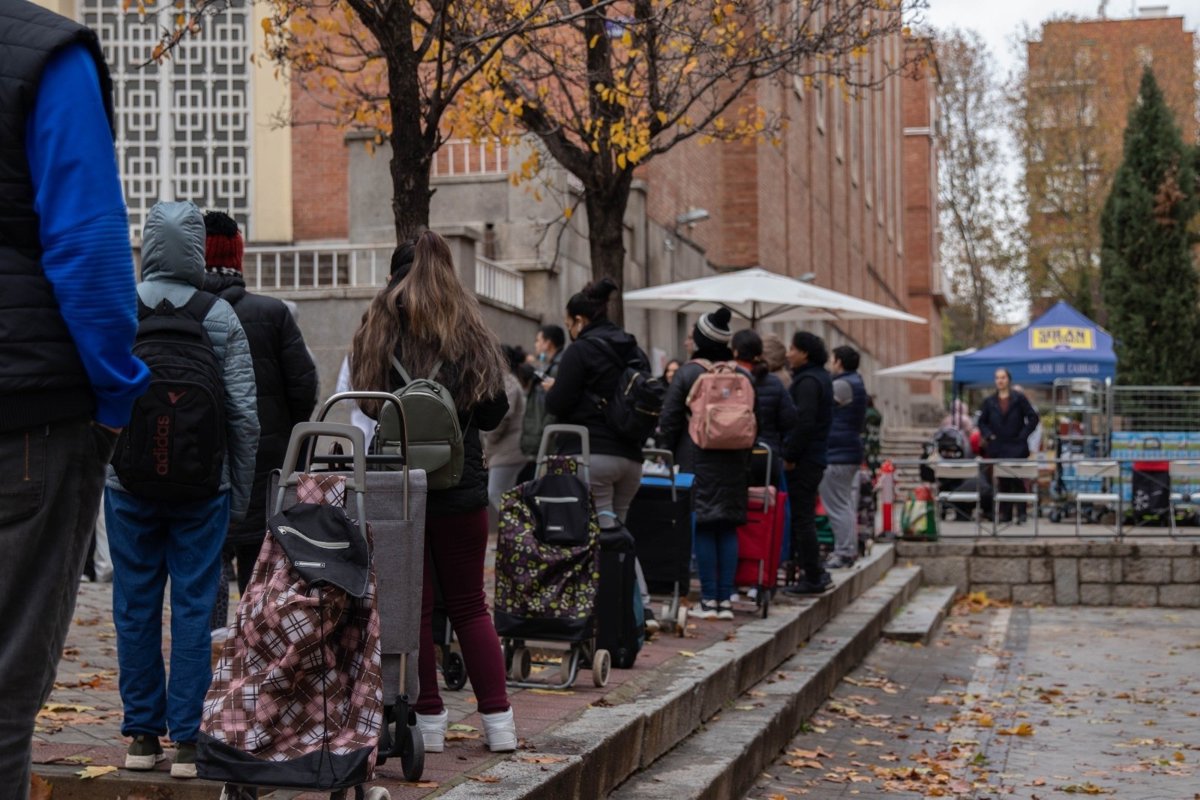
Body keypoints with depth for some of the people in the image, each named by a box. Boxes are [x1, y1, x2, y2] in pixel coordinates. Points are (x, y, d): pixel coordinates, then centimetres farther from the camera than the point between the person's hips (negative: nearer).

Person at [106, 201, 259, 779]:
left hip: (129, 484, 1)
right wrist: (241, 494, 5)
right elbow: (244, 413, -4)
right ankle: (186, 739, 5)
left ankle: (142, 734, 15)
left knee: (135, 607, 9)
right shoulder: (221, 317, -3)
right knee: (193, 607, 4)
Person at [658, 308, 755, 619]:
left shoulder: (688, 373, -5)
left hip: (697, 459, -4)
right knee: (728, 527, 6)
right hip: (734, 463, 4)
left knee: (703, 528, -1)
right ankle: (726, 599, 6)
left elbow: (669, 420, -4)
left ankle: (709, 600, -1)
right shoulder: (743, 375, 8)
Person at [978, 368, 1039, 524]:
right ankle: (1005, 513, 11)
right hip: (998, 448, 3)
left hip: (1016, 447, -3)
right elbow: (982, 422, 15)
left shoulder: (1019, 399, 0)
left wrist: (1023, 435, -6)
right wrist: (988, 435, 0)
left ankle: (1021, 513, 1)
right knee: (1003, 481, 5)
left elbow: (1033, 418, 0)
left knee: (1018, 480, -6)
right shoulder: (990, 402, 8)